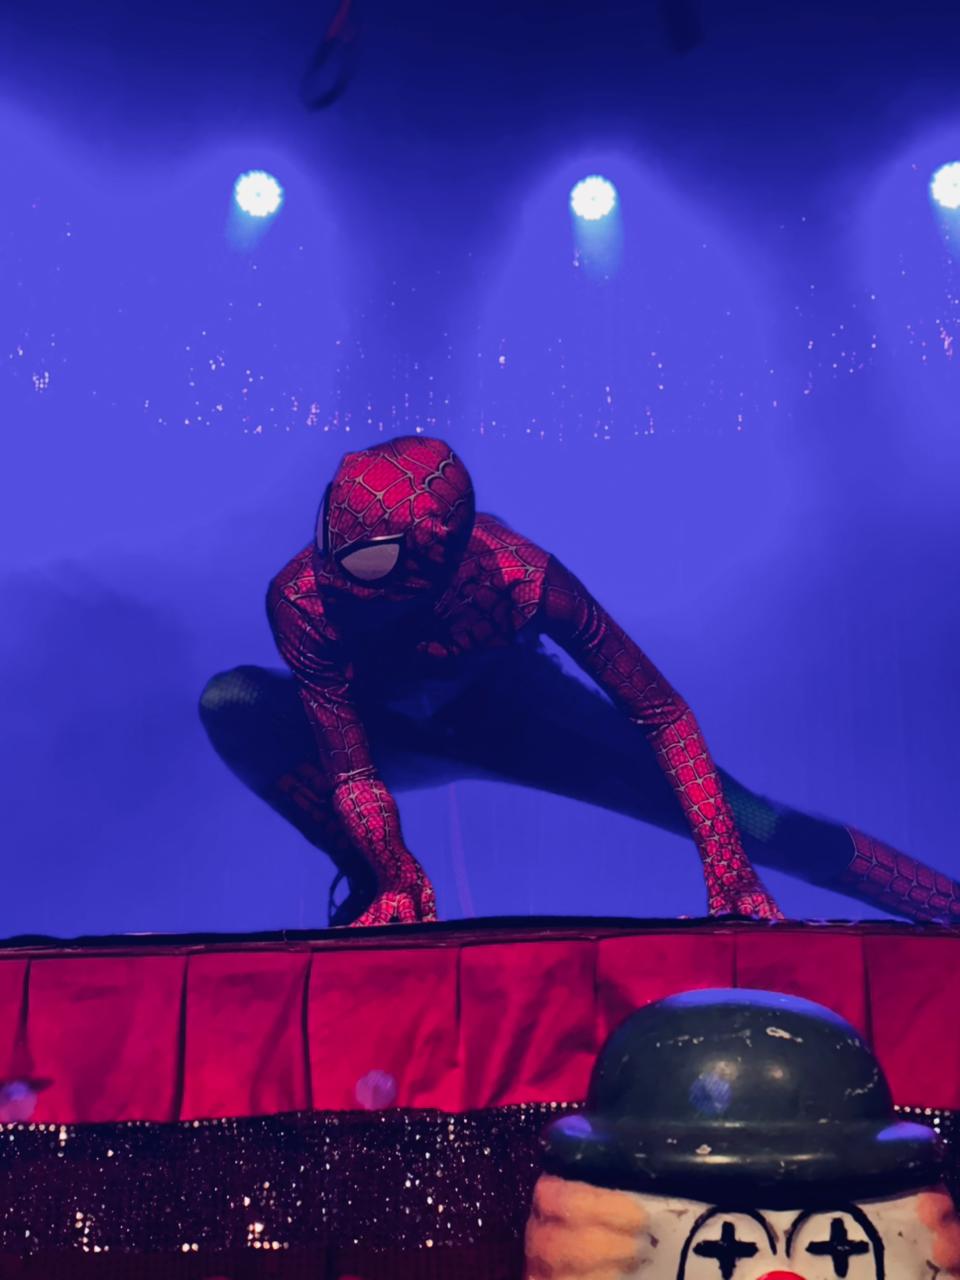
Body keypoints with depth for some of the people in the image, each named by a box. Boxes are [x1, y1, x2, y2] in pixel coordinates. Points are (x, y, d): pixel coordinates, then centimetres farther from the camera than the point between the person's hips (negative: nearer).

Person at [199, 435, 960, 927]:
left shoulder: (519, 579, -36)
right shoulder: (304, 598, -36)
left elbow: (662, 714, -29)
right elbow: (351, 765, -33)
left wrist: (727, 863, -36)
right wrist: (396, 877, -49)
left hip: (511, 713, 0)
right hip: (389, 735, 1)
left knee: (728, 812, -16)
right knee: (231, 703, -32)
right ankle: (377, 888, -19)